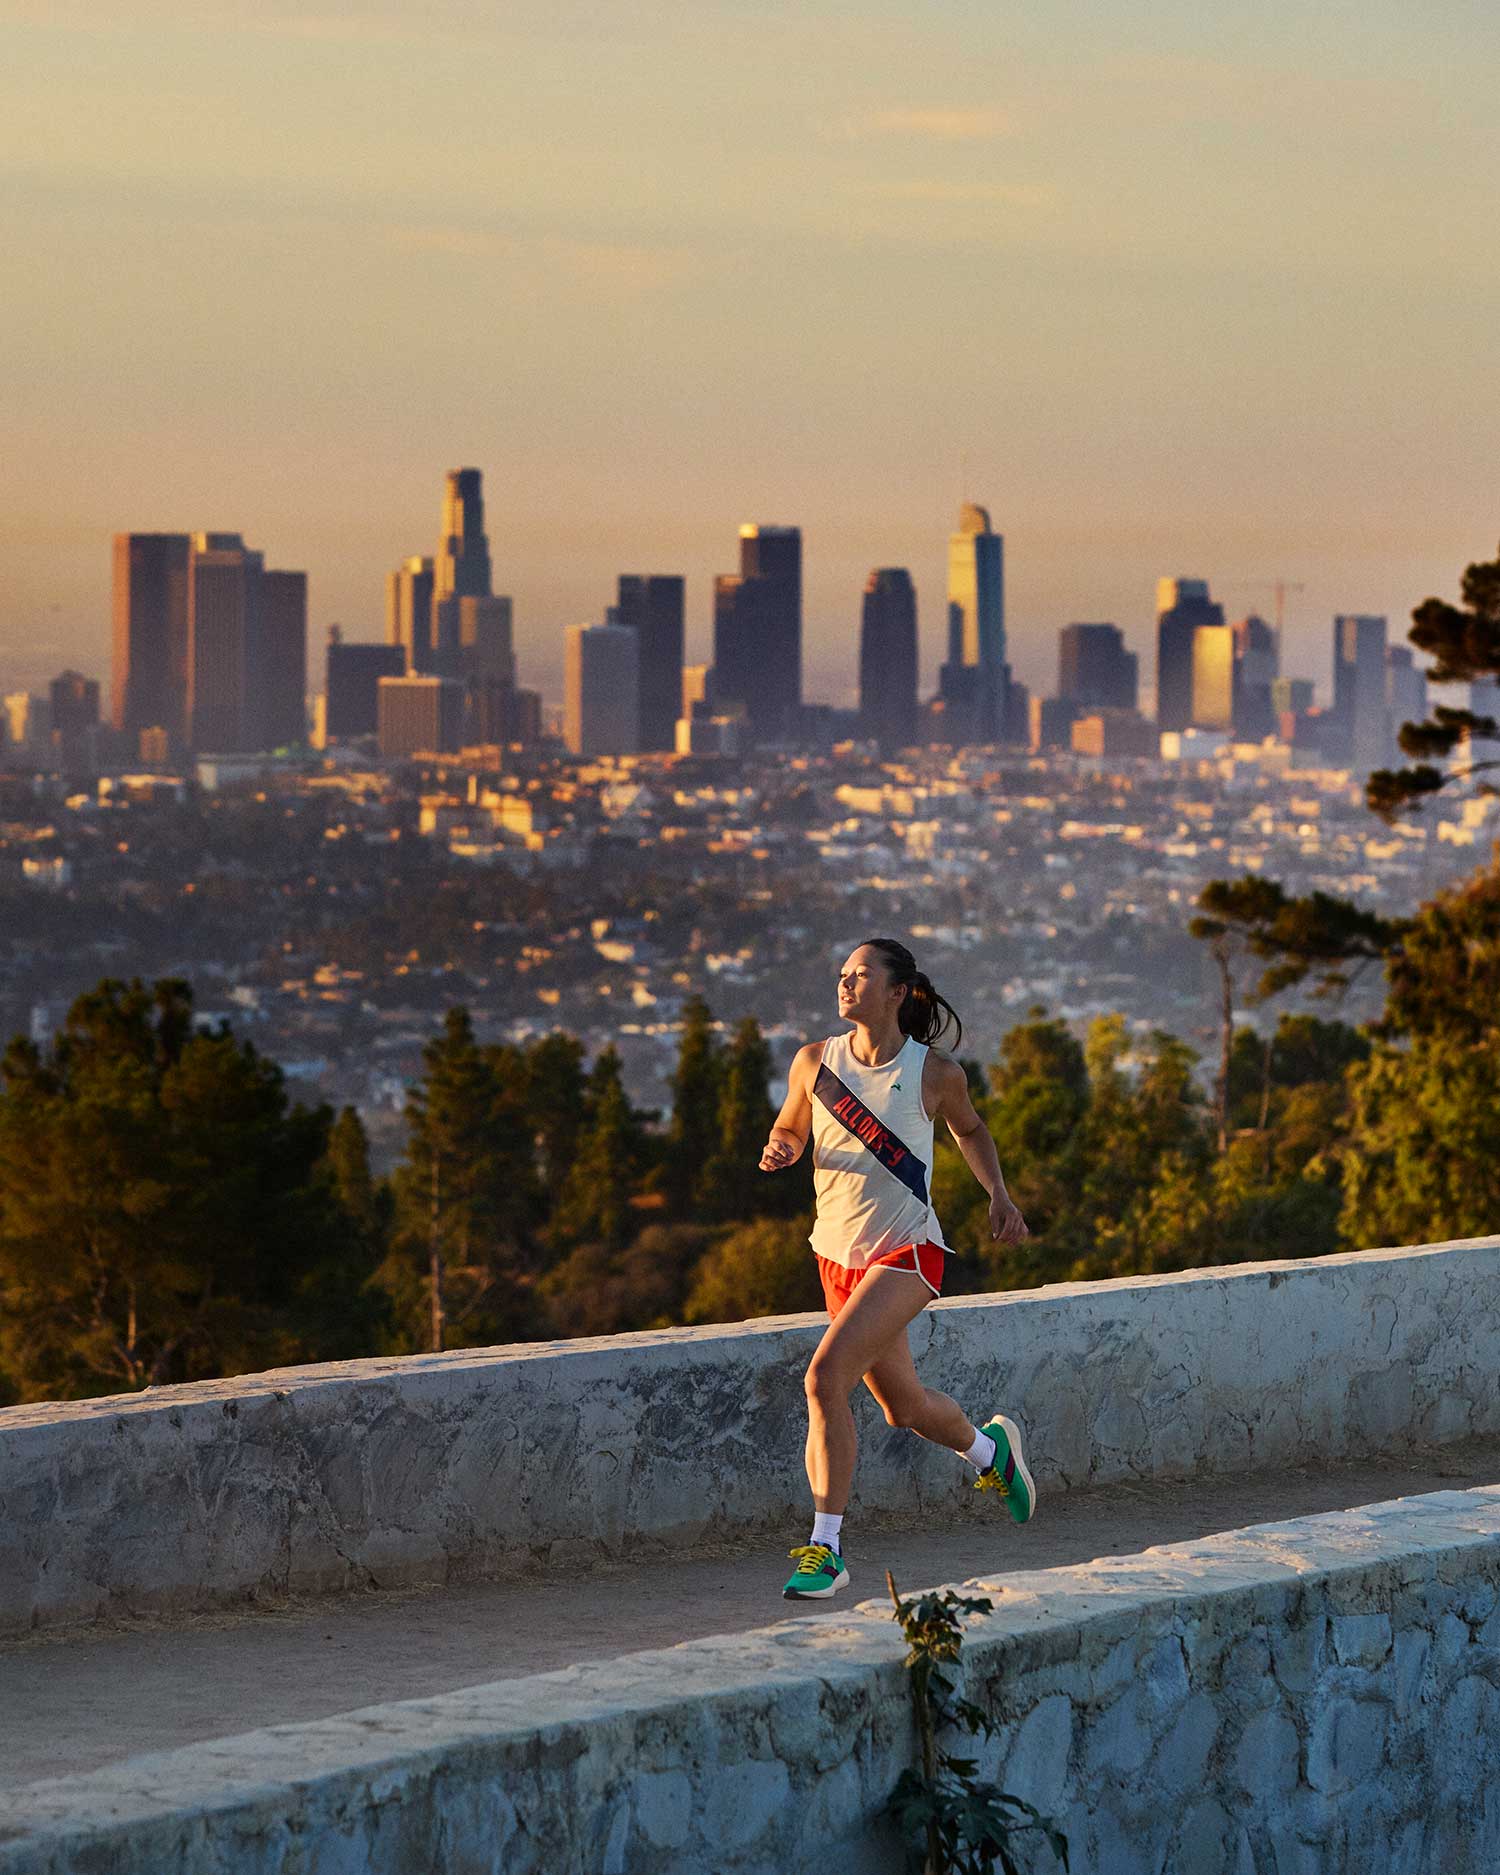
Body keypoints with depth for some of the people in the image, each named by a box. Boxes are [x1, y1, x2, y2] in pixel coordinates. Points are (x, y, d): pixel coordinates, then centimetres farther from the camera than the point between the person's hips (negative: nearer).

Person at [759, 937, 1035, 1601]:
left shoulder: (936, 1072, -8)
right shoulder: (814, 1062, -2)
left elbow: (969, 1128, 14)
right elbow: (790, 1129, 14)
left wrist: (999, 1196, 6)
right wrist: (779, 1149, -9)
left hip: (906, 1253, -5)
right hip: (838, 1255, 5)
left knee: (826, 1376, -23)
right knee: (904, 1407, 18)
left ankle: (825, 1547, -17)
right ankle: (989, 1447, 52)